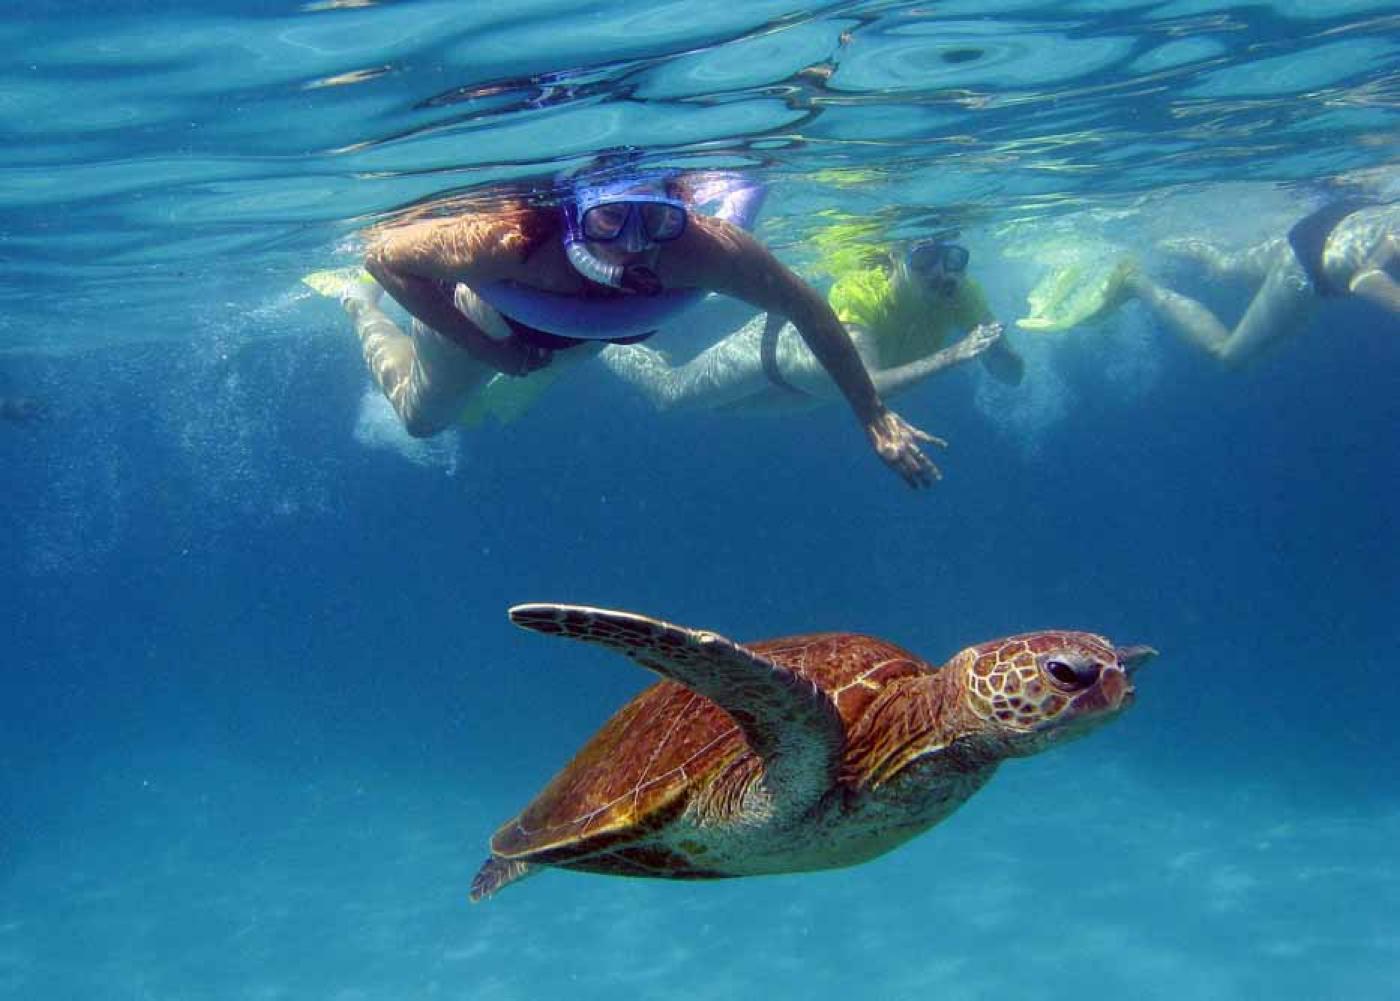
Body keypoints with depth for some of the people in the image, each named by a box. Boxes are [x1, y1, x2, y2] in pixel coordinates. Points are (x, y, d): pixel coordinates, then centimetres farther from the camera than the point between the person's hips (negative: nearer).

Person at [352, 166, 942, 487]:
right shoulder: (506, 244, -48)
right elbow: (383, 255, -30)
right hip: (489, 318, -1)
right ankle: (361, 310, 50)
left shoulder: (702, 249, -45)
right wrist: (487, 350, -29)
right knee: (421, 416, 25)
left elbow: (808, 310, -28)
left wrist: (875, 420, -22)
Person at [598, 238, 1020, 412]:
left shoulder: (961, 295, -27)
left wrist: (993, 344, -44)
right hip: (776, 341, -6)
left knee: (721, 404, 30)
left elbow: (1012, 373, -22)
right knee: (668, 393, 12)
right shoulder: (860, 292, -44)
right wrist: (952, 355, -59)